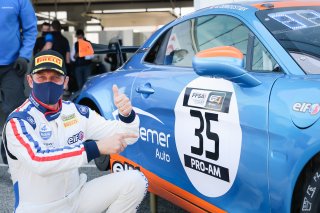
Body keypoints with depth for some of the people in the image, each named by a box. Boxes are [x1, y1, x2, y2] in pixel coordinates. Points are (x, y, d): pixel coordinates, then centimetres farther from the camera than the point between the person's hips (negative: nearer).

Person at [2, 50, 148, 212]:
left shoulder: (77, 112, -1)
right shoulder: (18, 121, -17)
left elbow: (125, 138, -1)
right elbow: (38, 161, -35)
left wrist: (126, 115, -23)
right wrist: (97, 148, -41)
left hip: (77, 197, 4)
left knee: (135, 181, -10)